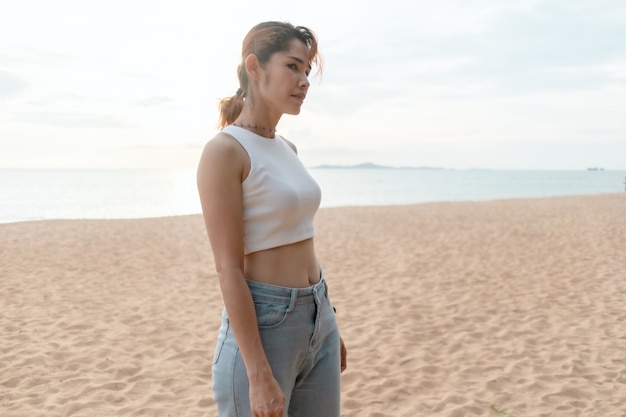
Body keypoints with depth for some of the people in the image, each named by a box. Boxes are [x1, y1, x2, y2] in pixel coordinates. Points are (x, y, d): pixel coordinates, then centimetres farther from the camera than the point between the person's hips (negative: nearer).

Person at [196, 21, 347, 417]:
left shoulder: (287, 148, 10)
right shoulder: (224, 150, -14)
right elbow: (229, 269, -17)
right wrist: (259, 376, -19)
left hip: (318, 321, 8)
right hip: (261, 326, -8)